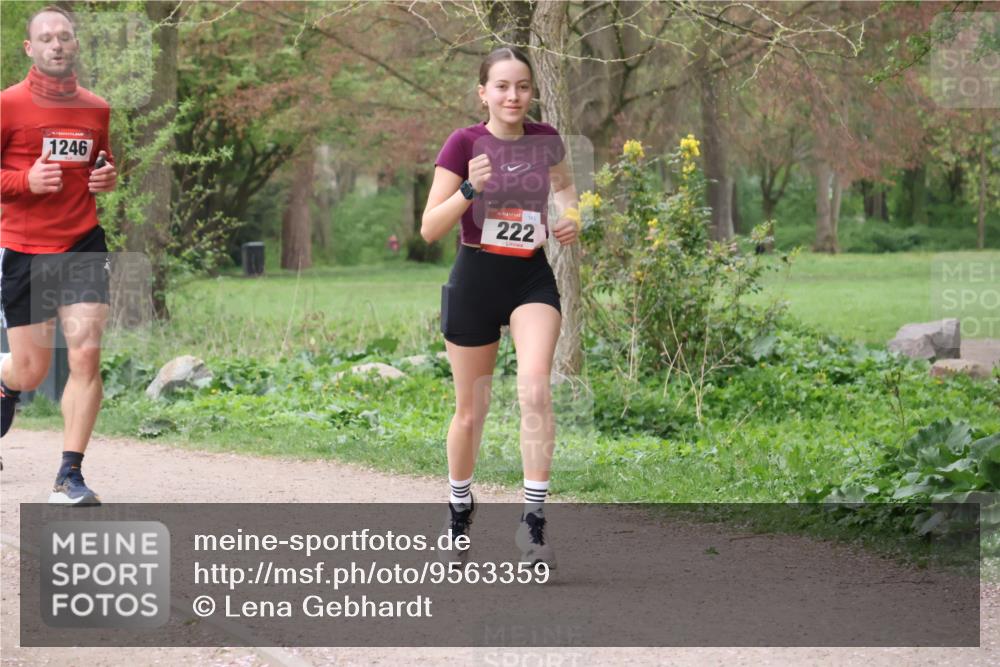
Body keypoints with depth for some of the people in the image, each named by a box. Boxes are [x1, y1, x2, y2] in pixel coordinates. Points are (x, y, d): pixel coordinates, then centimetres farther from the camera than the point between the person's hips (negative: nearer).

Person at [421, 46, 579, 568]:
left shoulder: (545, 139, 0)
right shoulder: (464, 143, -10)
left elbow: (564, 183, 24)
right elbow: (429, 228, -13)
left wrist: (570, 216, 3)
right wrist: (470, 189, -29)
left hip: (533, 277, 1)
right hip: (476, 277, -1)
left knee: (534, 386, -23)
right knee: (471, 412, 9)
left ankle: (533, 520, -20)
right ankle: (459, 511, 35)